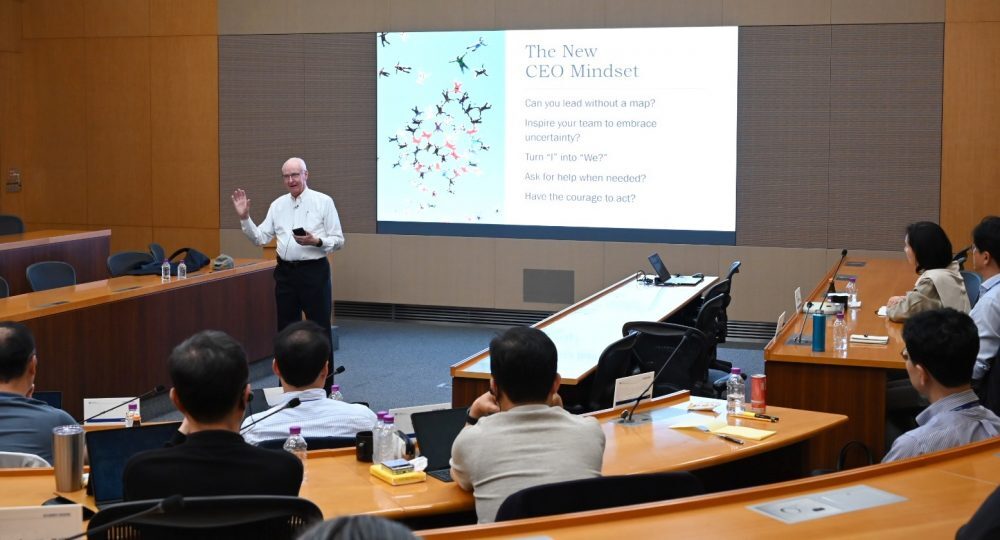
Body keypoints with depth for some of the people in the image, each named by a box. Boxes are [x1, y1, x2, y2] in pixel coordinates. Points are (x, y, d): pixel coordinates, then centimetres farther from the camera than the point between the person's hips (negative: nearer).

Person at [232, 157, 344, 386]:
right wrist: (244, 218, -7)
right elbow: (260, 238, 5)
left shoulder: (323, 202, -4)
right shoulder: (278, 205, 9)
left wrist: (316, 241, -22)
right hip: (286, 272, 5)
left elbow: (338, 240, -5)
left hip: (314, 271, -4)